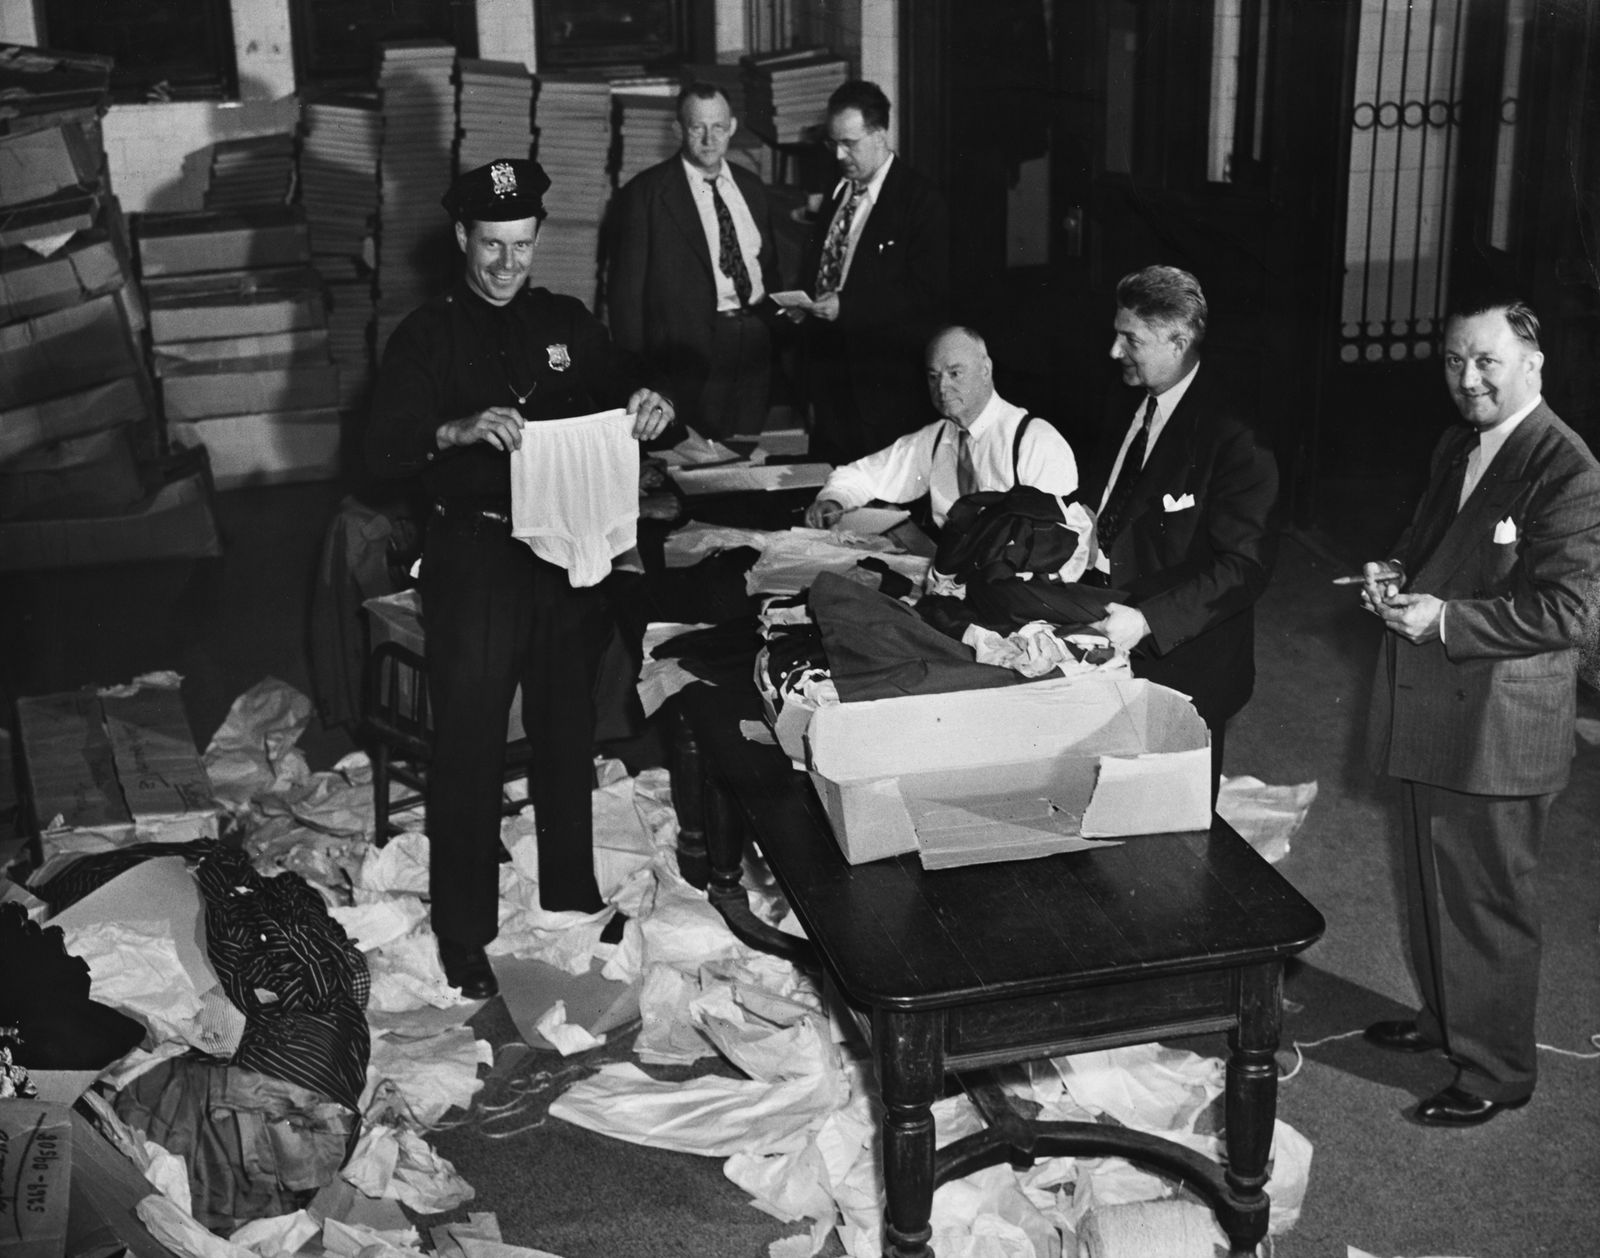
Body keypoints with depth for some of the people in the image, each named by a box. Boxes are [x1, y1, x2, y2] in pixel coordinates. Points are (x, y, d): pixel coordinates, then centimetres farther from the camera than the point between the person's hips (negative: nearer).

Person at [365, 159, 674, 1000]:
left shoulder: (568, 323, 9)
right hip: (474, 554, -4)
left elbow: (627, 391, 15)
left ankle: (572, 896, 32)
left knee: (569, 729, 15)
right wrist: (460, 430, -30)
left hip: (571, 551, 4)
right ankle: (463, 933, 10)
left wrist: (649, 405, -9)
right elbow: (383, 448, -10)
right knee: (469, 746, -2)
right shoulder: (427, 336, -2)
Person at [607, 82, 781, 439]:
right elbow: (626, 290, -5)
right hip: (689, 352, -5)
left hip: (755, 347, 5)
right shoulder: (646, 193, -4)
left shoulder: (751, 188, 14)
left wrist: (776, 334, 8)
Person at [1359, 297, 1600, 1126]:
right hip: (1428, 716, 9)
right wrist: (1396, 578, 0)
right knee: (1431, 886, 23)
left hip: (1498, 728, -9)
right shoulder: (1454, 451, 9)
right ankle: (1443, 1018, 42)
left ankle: (1498, 1071, 20)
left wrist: (1444, 618, -26)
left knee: (1486, 903, 4)